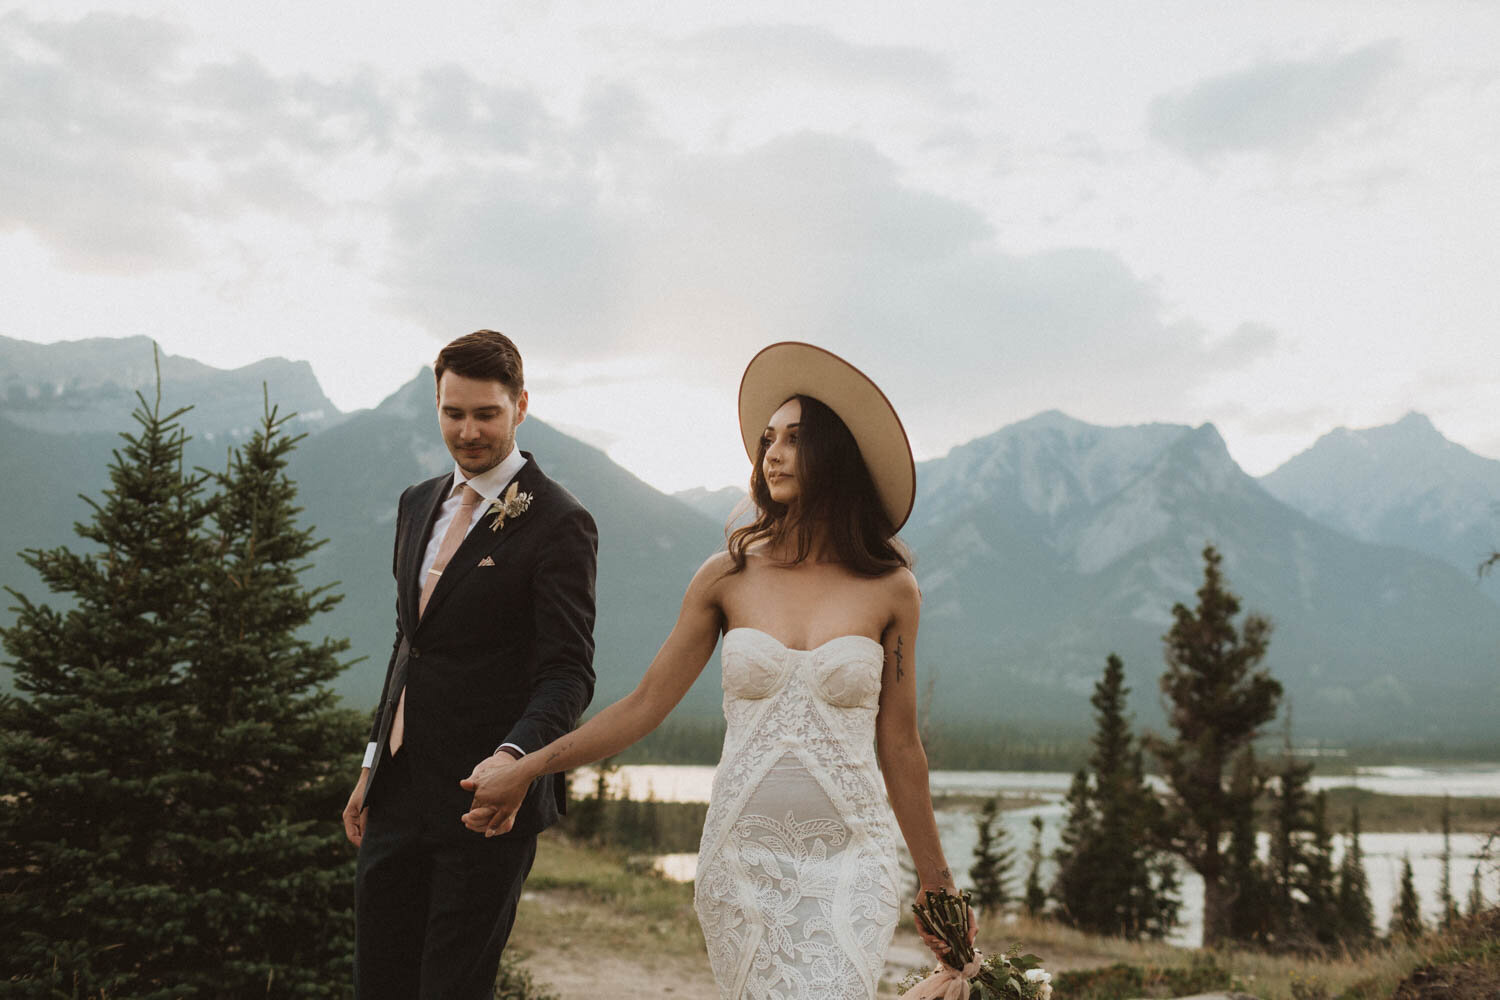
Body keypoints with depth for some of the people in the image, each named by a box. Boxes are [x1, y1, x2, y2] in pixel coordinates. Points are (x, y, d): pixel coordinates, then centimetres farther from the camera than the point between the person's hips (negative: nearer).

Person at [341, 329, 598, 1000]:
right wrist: (373, 766, 17)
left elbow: (568, 672, -15)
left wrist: (514, 756, -32)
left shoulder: (558, 523, -10)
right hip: (399, 794, 7)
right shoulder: (418, 505, 13)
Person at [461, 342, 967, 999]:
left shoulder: (889, 588, 0)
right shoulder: (729, 576, 2)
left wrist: (936, 884, 11)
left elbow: (898, 745, 7)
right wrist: (525, 769, 2)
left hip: (848, 865, -1)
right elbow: (644, 705, 6)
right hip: (742, 854, 2)